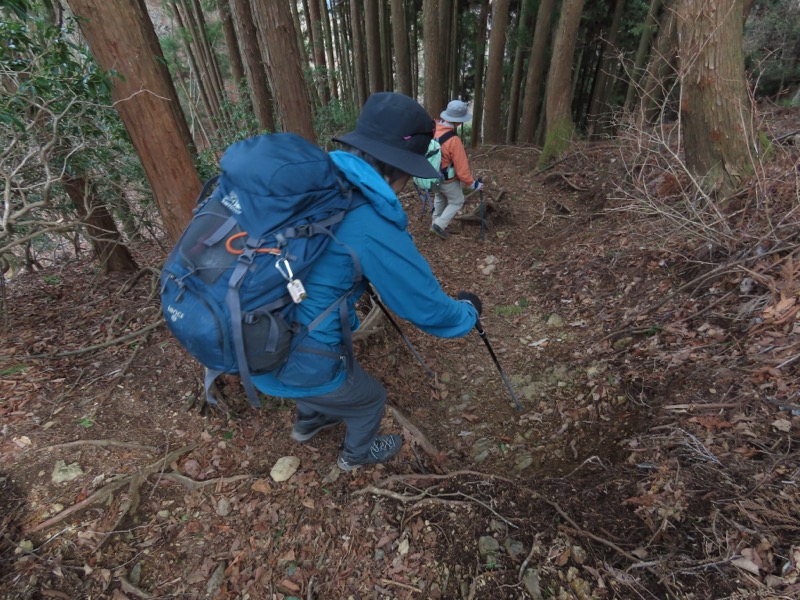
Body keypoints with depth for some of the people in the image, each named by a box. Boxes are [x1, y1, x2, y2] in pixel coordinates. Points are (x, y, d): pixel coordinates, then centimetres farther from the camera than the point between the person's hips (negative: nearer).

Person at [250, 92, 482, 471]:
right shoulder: (372, 226, -27)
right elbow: (429, 309, -17)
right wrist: (468, 310, 6)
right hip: (296, 364, -7)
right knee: (370, 398, 24)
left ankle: (308, 422, 68)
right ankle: (357, 454, 55)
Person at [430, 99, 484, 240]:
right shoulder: (453, 140, -31)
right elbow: (461, 167, -24)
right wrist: (472, 183, -12)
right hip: (448, 179, -7)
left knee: (440, 198, 29)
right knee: (457, 202, 15)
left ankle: (436, 222, 41)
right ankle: (439, 224, 8)